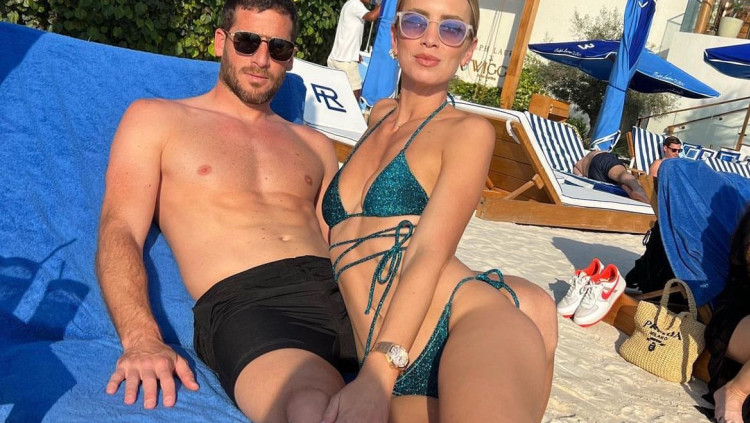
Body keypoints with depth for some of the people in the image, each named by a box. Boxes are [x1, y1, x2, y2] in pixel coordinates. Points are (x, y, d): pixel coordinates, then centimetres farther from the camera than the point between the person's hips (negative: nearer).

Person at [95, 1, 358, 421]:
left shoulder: (315, 146, 28)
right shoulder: (154, 119, 17)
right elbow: (120, 233, 4)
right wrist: (141, 338, -15)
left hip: (337, 290, 4)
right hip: (243, 302, -4)